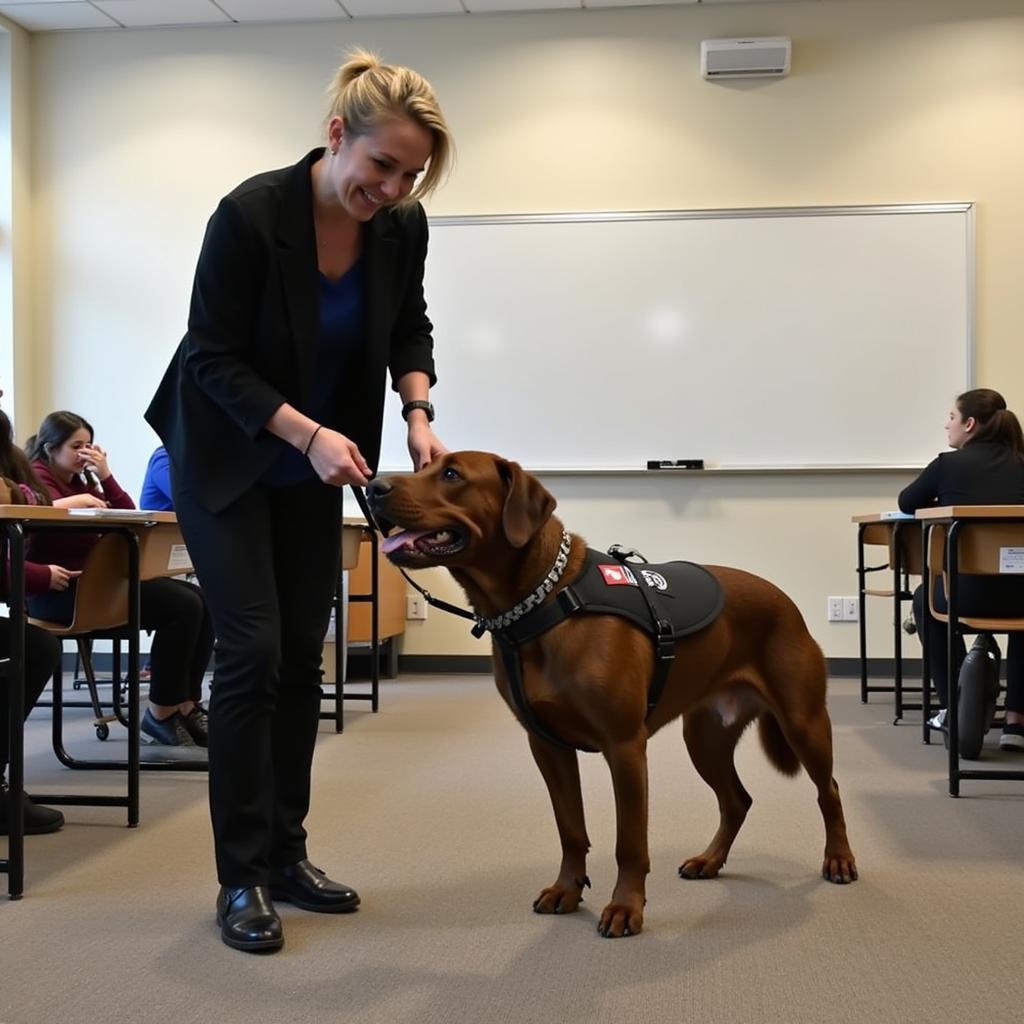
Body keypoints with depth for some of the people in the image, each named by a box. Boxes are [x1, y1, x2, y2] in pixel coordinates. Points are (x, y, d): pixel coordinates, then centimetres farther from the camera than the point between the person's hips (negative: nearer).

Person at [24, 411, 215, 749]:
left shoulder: (80, 480, 23)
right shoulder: (35, 476, 2)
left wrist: (105, 476, 5)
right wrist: (74, 502, -22)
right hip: (59, 589, -9)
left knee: (200, 601, -4)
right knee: (182, 606, -22)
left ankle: (186, 705, -3)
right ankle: (161, 714, -12)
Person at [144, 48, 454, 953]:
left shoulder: (402, 225, -12)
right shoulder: (252, 213, -27)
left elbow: (408, 330, 3)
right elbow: (212, 359, -21)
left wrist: (418, 414, -15)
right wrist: (309, 433, -30)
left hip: (315, 466, 5)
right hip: (225, 461, -5)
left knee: (303, 654, 5)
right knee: (253, 651, -10)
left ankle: (286, 855, 16)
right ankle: (241, 878, 0)